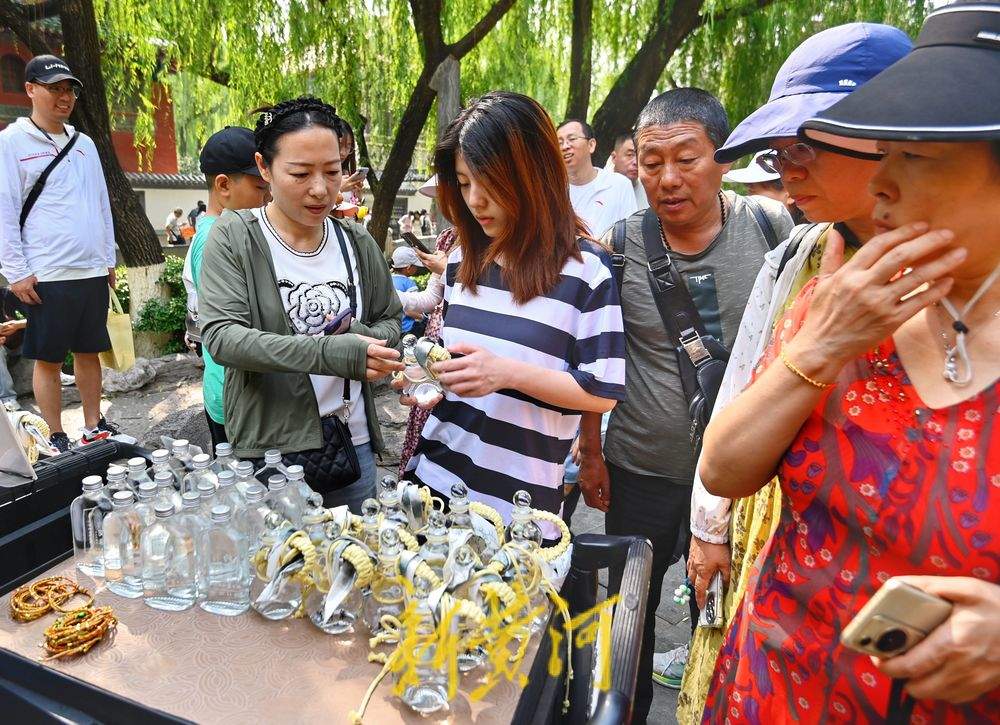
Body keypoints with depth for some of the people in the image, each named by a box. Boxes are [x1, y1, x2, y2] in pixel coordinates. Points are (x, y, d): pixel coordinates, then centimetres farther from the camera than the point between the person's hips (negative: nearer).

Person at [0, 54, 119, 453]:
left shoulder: (84, 144, 14)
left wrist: (109, 258, 14)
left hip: (93, 271, 5)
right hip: (46, 274, -5)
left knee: (89, 351, 12)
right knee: (48, 360, 4)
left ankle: (93, 427, 23)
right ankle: (57, 439, 14)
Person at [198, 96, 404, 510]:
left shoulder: (357, 242, 4)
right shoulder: (234, 236, -7)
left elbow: (390, 321, 12)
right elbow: (222, 336, -18)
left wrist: (361, 337, -13)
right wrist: (331, 353, -30)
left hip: (353, 445, 4)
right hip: (269, 448, -3)